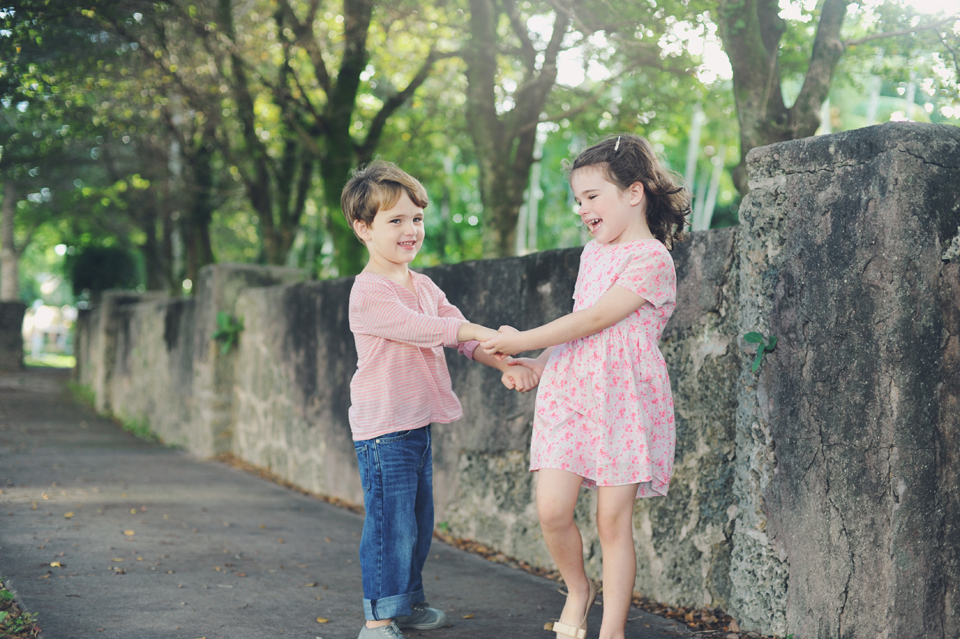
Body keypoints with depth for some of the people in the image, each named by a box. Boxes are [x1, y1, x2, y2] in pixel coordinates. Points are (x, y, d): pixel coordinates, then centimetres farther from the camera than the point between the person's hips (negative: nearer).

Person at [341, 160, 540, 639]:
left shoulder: (423, 286, 14)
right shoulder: (369, 292, -14)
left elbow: (460, 333, 7)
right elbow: (424, 328, -23)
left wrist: (506, 366, -9)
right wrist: (493, 335, -25)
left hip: (418, 424, 9)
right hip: (383, 428, -9)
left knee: (418, 522, 17)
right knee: (391, 524, -7)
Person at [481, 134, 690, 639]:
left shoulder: (652, 259, -9)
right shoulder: (592, 254, 17)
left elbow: (595, 320, -14)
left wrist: (523, 341, -9)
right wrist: (539, 363, 13)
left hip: (622, 402, -6)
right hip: (569, 393, 6)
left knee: (613, 521, -1)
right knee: (551, 510, -6)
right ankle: (577, 589, 21)